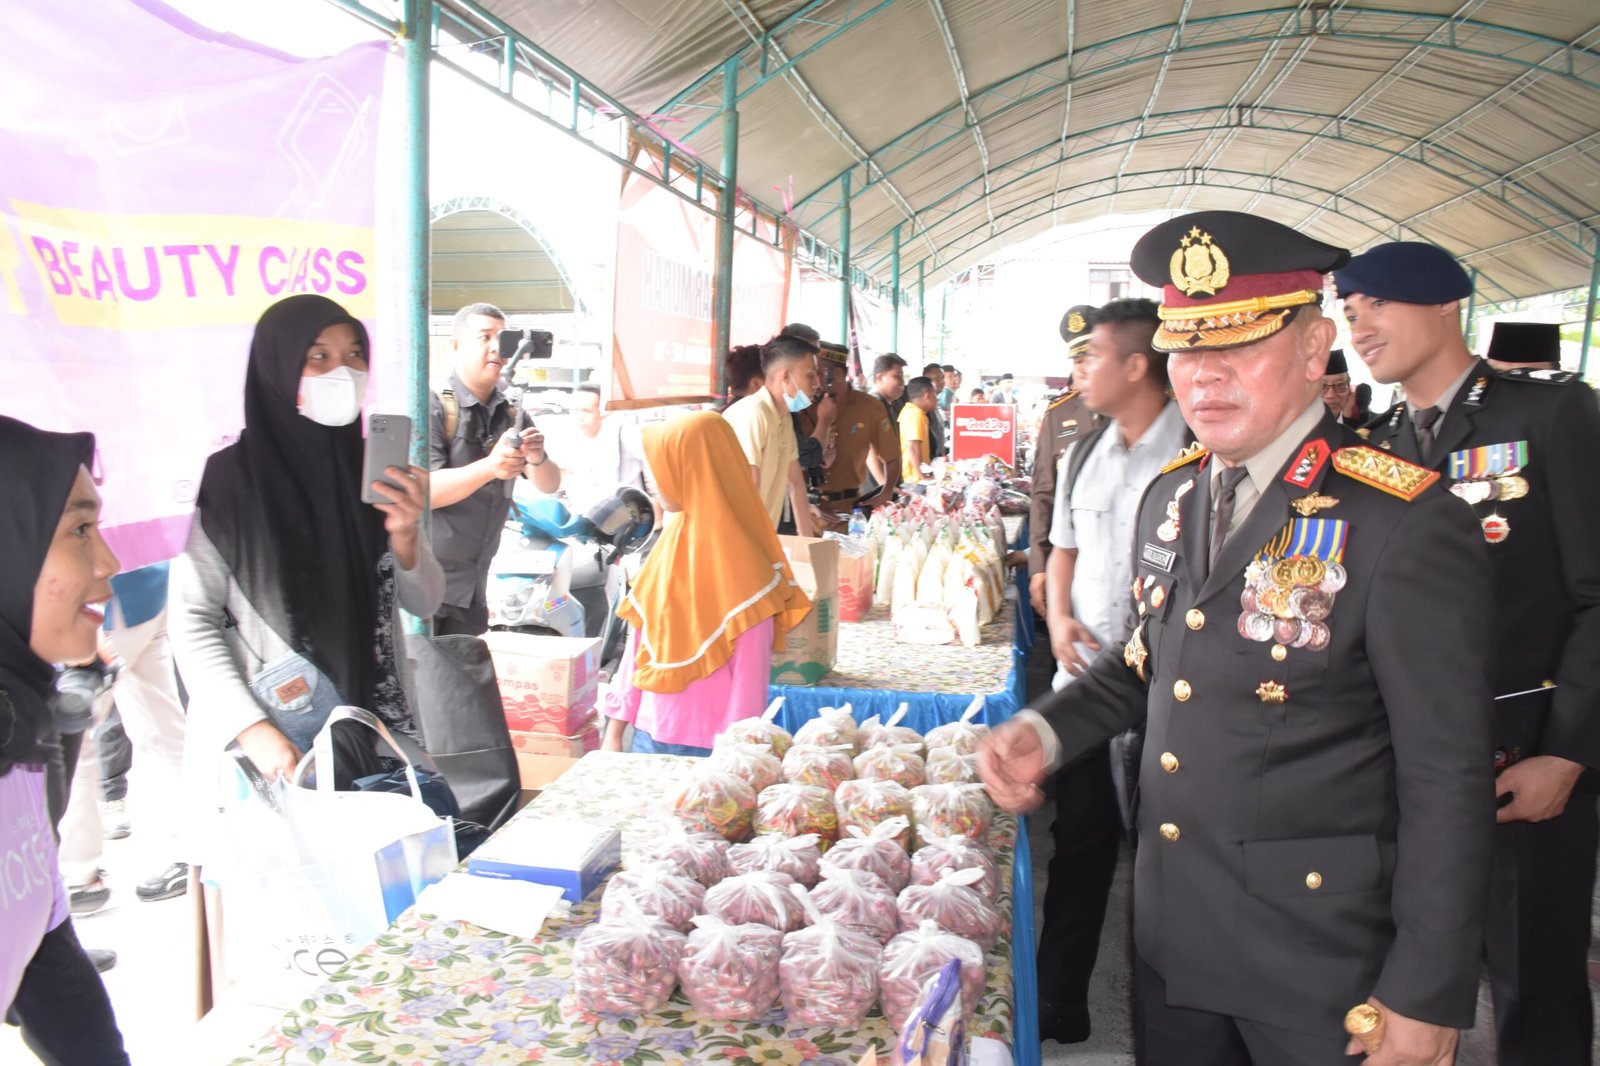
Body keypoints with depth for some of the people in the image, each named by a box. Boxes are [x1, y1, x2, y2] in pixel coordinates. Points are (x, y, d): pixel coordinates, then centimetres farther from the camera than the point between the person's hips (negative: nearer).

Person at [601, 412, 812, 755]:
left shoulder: (740, 563, -16)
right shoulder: (672, 538, 3)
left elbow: (750, 681, -14)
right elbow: (640, 642, 7)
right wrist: (615, 728, 8)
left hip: (707, 748, -6)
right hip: (648, 736, 6)